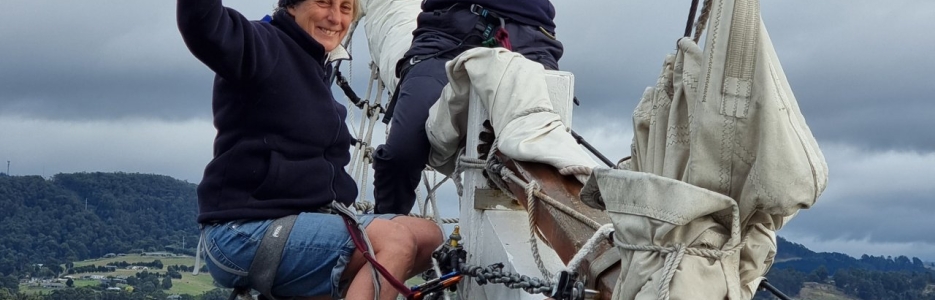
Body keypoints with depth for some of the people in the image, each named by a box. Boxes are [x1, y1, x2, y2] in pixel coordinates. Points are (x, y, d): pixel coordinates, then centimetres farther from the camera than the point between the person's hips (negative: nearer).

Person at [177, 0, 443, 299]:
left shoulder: (316, 66, 18)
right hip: (243, 233, -9)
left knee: (428, 235, 1)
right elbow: (203, 24, -31)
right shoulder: (263, 47, -10)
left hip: (298, 219, 9)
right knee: (396, 240, -24)